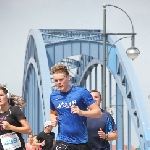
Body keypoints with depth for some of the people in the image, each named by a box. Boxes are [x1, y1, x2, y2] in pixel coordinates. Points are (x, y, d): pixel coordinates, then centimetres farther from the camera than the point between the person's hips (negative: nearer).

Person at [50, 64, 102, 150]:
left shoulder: (81, 92, -7)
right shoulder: (53, 96, 6)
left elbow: (98, 112, -10)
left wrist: (81, 112, -26)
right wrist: (53, 119, 3)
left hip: (81, 141, -2)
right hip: (62, 141, 2)